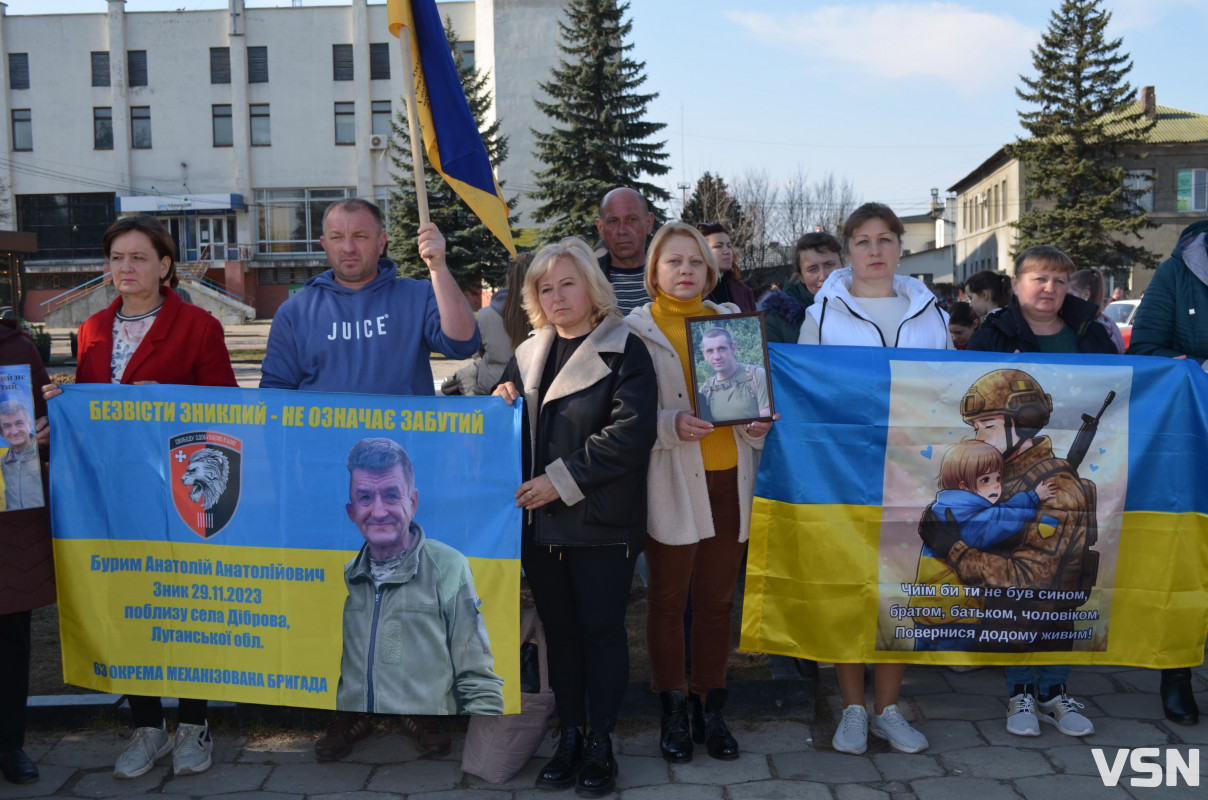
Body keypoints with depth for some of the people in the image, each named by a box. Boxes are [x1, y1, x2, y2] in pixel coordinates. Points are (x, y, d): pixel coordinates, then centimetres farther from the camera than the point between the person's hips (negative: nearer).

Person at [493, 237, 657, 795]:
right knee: (559, 632, 13)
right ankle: (570, 736, 26)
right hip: (540, 523, 5)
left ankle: (599, 743, 18)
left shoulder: (623, 351, -5)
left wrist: (563, 480, -18)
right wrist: (499, 406, -1)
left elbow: (633, 430, -17)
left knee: (601, 631, 4)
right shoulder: (527, 355, 14)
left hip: (601, 523, -5)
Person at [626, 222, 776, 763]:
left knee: (717, 599, 10)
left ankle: (710, 707, 24)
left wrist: (759, 425, -2)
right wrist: (671, 426, -21)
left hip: (729, 479, 3)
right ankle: (672, 713, 20)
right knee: (668, 600, 6)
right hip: (672, 482, -3)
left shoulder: (731, 320, 12)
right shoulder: (637, 329, 1)